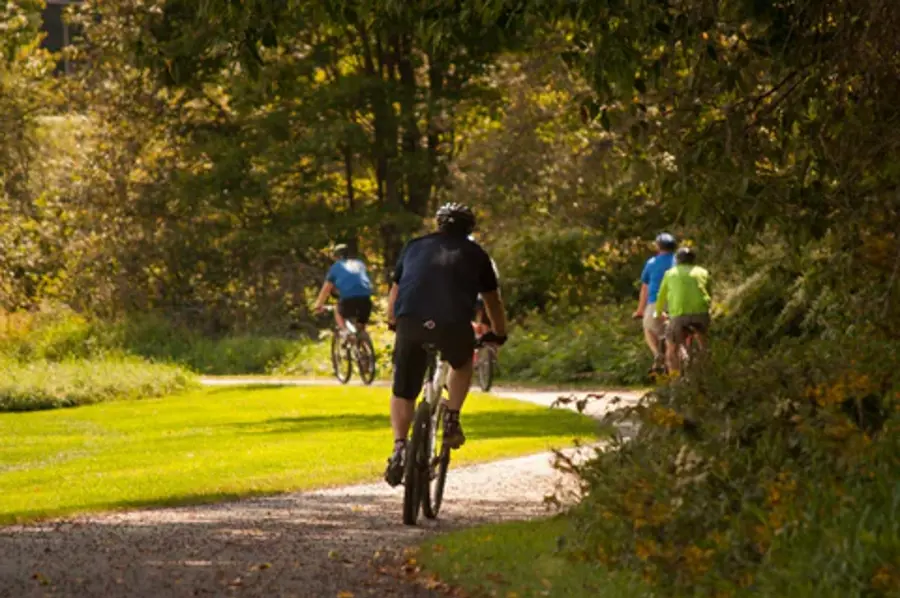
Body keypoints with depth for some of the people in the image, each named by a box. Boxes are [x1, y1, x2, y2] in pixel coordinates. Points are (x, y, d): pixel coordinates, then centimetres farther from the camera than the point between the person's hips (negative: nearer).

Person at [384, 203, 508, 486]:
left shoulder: (415, 247, 27)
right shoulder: (475, 254, 23)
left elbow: (395, 292, 36)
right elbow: (492, 300, 33)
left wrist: (393, 323, 54)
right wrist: (498, 334, 50)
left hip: (410, 322, 1)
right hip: (453, 325, -1)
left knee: (403, 392, 14)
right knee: (462, 363, 33)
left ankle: (399, 447, -6)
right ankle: (452, 420, 19)